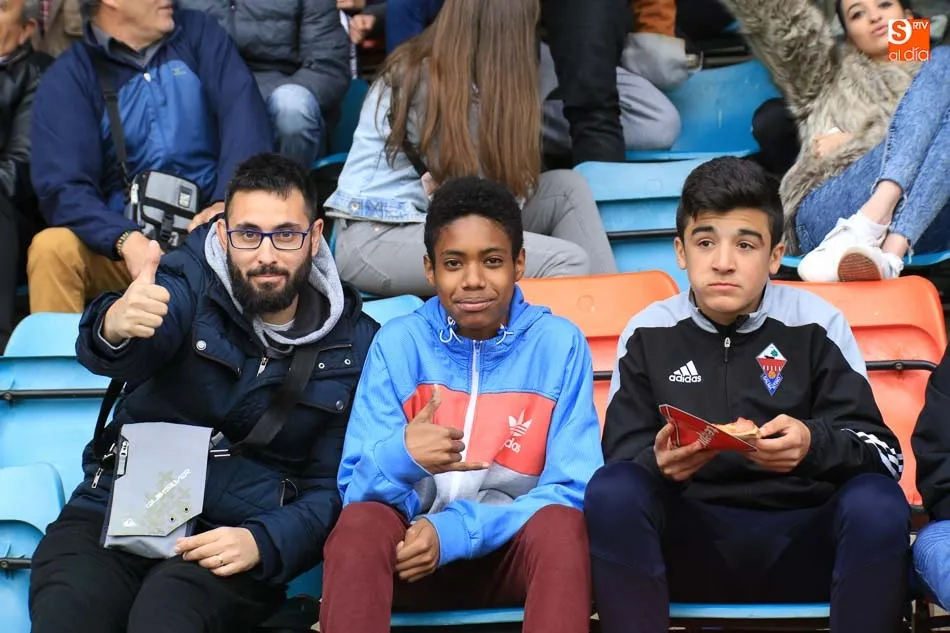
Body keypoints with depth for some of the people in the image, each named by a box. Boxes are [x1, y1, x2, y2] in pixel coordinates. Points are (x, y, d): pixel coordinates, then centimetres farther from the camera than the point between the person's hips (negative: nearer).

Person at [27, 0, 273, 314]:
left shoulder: (198, 32, 10)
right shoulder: (68, 78, 2)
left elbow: (244, 111, -5)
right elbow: (62, 190, -10)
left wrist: (231, 201, -22)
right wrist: (127, 240, -29)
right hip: (120, 244, -1)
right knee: (52, 249, -29)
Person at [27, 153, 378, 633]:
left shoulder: (354, 344, 4)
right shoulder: (190, 279, -1)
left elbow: (331, 487, 6)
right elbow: (111, 354, -22)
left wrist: (262, 542, -13)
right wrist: (116, 325, -46)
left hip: (234, 535, 0)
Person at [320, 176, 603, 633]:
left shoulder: (559, 343, -4)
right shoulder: (397, 342, -3)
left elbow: (573, 491, -9)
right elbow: (355, 489, -7)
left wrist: (455, 530, -21)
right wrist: (399, 458, -32)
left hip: (519, 548, 0)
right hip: (415, 549, 1)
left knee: (561, 525, -32)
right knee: (360, 523, -31)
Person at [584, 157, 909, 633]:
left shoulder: (816, 325, 2)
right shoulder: (647, 333, 5)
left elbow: (884, 451, -3)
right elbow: (620, 461, 0)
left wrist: (814, 444, -25)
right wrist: (659, 463, -24)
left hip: (804, 539, 0)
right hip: (690, 540, 1)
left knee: (878, 503, -31)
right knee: (612, 490, -29)